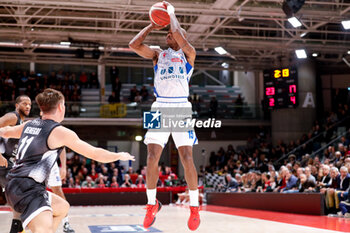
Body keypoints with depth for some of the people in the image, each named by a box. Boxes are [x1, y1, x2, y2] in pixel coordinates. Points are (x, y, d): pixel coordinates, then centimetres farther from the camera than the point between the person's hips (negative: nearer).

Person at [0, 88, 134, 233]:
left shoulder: (29, 125, 13)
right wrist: (120, 156, 12)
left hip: (14, 186, 9)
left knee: (62, 207, 28)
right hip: (28, 189, -9)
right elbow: (95, 154, -4)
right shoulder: (60, 132, -9)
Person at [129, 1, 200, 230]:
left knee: (187, 158, -10)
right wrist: (152, 26, 8)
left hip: (181, 108, -3)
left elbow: (179, 36, -14)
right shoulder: (158, 54, 16)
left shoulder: (188, 54, 6)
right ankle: (152, 203, 10)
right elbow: (134, 44, 3)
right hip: (160, 108, 3)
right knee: (152, 157, -5)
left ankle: (194, 207, 2)